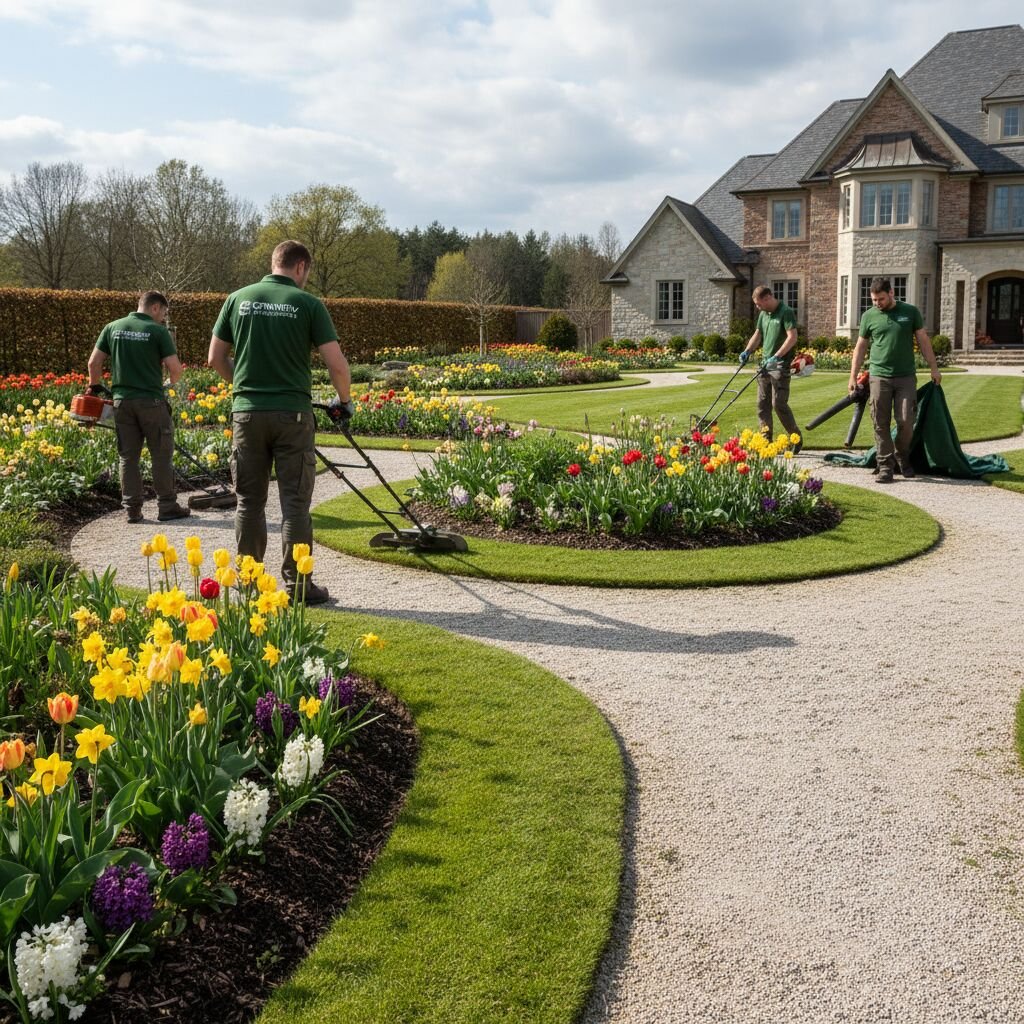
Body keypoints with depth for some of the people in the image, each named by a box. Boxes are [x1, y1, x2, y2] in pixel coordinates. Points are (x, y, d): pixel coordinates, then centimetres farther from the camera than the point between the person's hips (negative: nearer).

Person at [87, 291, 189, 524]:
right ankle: (167, 507, 9)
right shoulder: (158, 331, -6)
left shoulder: (113, 328, 7)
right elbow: (175, 367, -9)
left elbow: (94, 362, 7)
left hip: (122, 400, 4)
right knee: (161, 455, 5)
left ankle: (132, 509, 10)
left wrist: (95, 386, 22)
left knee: (127, 456, 9)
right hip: (151, 400, -4)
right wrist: (172, 381, 12)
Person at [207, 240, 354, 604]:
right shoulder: (308, 304, -3)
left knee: (250, 501, 11)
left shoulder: (238, 299, 6)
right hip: (292, 413, -3)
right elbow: (337, 365, -8)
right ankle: (297, 585, 5)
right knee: (295, 503, 3)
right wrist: (345, 400, 10)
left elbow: (216, 358, 9)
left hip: (247, 411, 3)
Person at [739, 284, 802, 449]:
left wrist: (776, 357, -27)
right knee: (762, 403, 6)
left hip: (781, 365, -8)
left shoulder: (786, 312, -12)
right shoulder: (763, 314, 13)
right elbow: (757, 335, 21)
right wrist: (747, 351, 4)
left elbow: (792, 338, -20)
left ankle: (796, 437, 4)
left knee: (779, 403, -10)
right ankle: (766, 439, 11)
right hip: (765, 364, 8)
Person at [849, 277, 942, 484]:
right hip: (879, 377, 0)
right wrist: (853, 377, 7)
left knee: (906, 422, -2)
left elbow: (923, 341, 8)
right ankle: (885, 465, 6)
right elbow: (860, 347, 11)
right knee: (881, 424, -1)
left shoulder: (910, 312, 4)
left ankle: (903, 458, 21)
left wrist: (934, 368, 4)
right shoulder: (869, 316, 5)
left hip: (906, 377, 0)